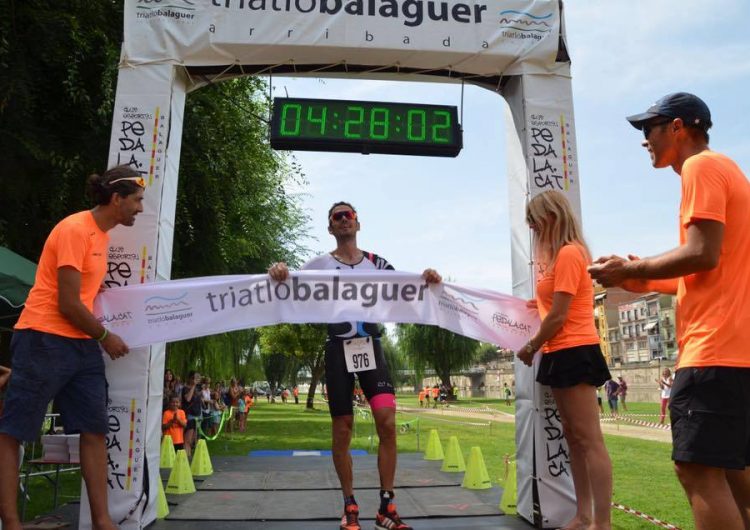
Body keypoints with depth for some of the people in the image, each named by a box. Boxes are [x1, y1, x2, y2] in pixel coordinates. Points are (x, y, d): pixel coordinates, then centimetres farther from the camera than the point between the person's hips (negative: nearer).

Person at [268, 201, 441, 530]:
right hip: (339, 349, -1)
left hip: (371, 347, 1)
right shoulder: (321, 264, 4)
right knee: (342, 429, 3)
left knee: (387, 422, -9)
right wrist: (279, 273, -31)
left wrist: (425, 280, -14)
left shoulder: (377, 263, 9)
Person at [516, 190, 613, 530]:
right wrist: (532, 304, 6)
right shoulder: (559, 255, 17)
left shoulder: (569, 253, -14)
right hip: (562, 354, 11)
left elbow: (558, 316, -16)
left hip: (574, 352, -11)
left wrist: (530, 348, -6)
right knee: (573, 436, 12)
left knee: (589, 439, -7)